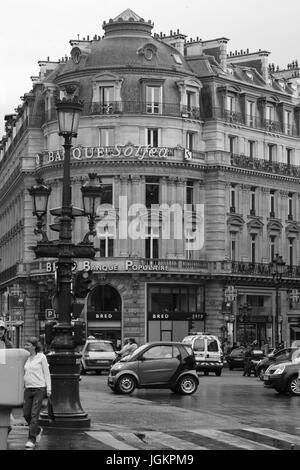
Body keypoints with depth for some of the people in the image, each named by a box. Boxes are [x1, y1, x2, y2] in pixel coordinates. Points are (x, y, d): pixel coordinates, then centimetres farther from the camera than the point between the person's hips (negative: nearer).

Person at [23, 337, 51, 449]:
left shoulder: (41, 357, -4)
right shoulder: (26, 358, 10)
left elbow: (47, 373, -2)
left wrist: (48, 389, -6)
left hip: (39, 389, -6)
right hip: (28, 389, 6)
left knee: (34, 414, -8)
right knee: (26, 414, 4)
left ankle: (31, 440, -4)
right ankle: (38, 430, 30)